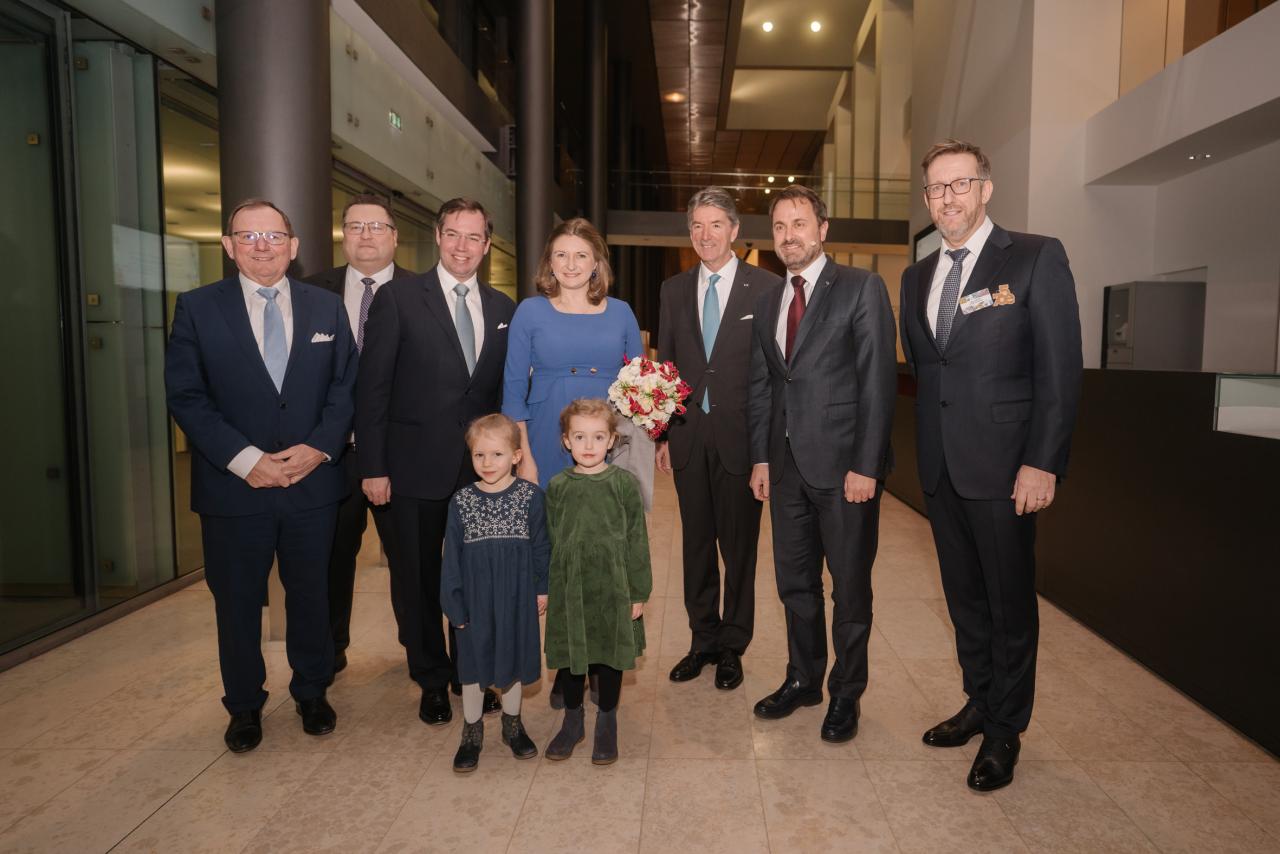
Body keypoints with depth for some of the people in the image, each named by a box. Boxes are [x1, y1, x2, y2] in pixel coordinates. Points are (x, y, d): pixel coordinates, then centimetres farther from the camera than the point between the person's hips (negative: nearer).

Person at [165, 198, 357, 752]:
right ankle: (244, 706, 32)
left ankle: (312, 694, 34)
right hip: (232, 488, -1)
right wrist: (245, 459, -15)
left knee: (311, 595, 14)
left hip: (312, 483, 2)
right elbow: (185, 396, -6)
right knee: (237, 602, 12)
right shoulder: (197, 308, -1)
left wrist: (319, 447, -12)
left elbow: (346, 387, 3)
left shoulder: (327, 308, 5)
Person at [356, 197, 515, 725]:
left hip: (481, 468, 3)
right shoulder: (397, 297, -4)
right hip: (417, 468, -2)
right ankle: (432, 682, 29)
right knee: (418, 579, 10)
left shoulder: (502, 308, 8)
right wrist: (373, 467, -10)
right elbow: (372, 387, -6)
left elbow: (504, 390, 11)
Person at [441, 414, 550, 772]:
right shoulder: (461, 501, -6)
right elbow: (452, 556, -2)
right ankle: (472, 733, 31)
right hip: (475, 598, 0)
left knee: (513, 660, 16)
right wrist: (454, 603, -3)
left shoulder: (530, 495, -8)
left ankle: (512, 725, 37)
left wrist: (542, 588, 0)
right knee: (473, 664, 12)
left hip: (517, 596, 0)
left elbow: (541, 546, -1)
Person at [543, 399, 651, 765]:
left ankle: (606, 725, 31)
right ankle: (572, 722, 34)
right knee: (569, 655, 13)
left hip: (612, 588, -1)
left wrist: (638, 593, -3)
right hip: (568, 589, 2)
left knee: (610, 656, 11)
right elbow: (550, 542, 5)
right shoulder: (557, 487, 0)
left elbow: (636, 540, -3)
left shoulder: (624, 483, -6)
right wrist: (545, 590, 5)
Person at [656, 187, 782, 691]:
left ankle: (732, 648, 25)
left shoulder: (767, 288, -4)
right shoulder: (674, 290, 10)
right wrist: (663, 432, 6)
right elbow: (665, 364, 11)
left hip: (741, 438, -4)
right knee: (697, 545, 14)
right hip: (689, 437, 4)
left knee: (739, 548, 8)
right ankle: (702, 641, 30)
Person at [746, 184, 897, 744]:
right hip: (787, 464, 6)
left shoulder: (861, 288, -5)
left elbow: (878, 379, -11)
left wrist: (866, 465, -16)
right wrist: (761, 457, 8)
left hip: (844, 464, -5)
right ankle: (803, 679, 33)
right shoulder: (767, 303, 13)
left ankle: (846, 695, 24)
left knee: (850, 585, 7)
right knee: (795, 581, 15)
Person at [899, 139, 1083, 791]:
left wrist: (1042, 463, -15)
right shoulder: (916, 277, 12)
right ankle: (979, 704, 34)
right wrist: (928, 450, 8)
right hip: (940, 467, 6)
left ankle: (1006, 731, 24)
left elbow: (1060, 369, -10)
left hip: (1003, 463, -5)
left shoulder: (1036, 258, -6)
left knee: (1010, 602, 7)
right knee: (964, 597, 17)